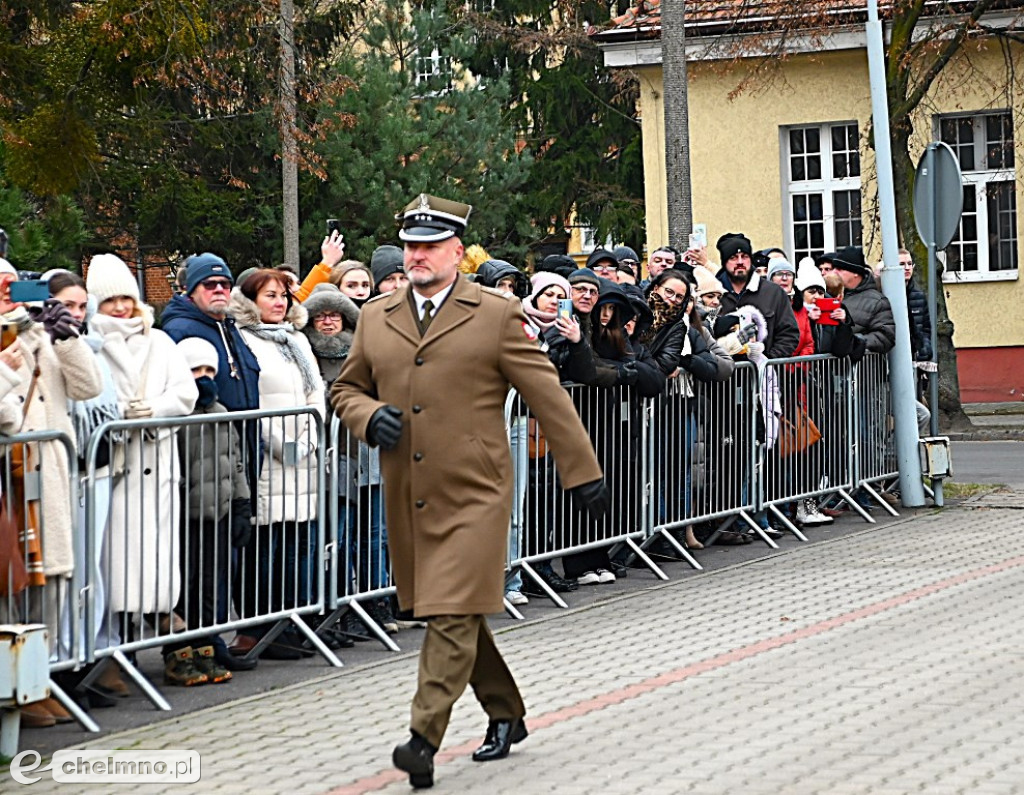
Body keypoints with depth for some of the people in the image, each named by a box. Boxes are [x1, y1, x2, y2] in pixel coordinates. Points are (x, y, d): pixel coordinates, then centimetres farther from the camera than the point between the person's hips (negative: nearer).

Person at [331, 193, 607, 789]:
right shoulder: (377, 318, 11)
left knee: (455, 614, -13)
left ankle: (425, 737, -17)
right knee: (450, 612, 15)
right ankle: (505, 715, 32)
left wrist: (584, 472, 0)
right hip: (408, 496, 6)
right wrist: (369, 416, -2)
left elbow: (549, 397, 0)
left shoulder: (498, 316, -2)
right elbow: (346, 389, 22)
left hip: (473, 494, -5)